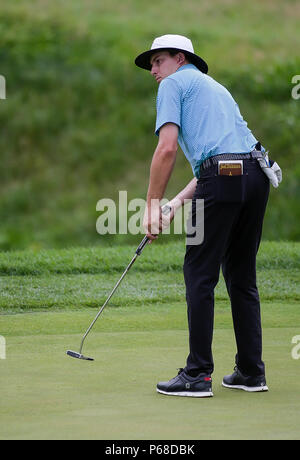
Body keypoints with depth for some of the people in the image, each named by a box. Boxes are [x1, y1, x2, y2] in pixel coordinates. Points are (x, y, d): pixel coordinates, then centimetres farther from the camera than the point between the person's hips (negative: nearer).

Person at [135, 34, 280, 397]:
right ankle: (251, 372, 15)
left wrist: (153, 204, 0)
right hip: (256, 173, 8)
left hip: (222, 178, -8)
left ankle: (198, 375, -4)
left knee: (200, 275, -3)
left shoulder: (174, 84, 8)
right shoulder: (215, 87, 33)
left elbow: (167, 148, -5)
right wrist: (177, 202, 23)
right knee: (242, 275, 13)